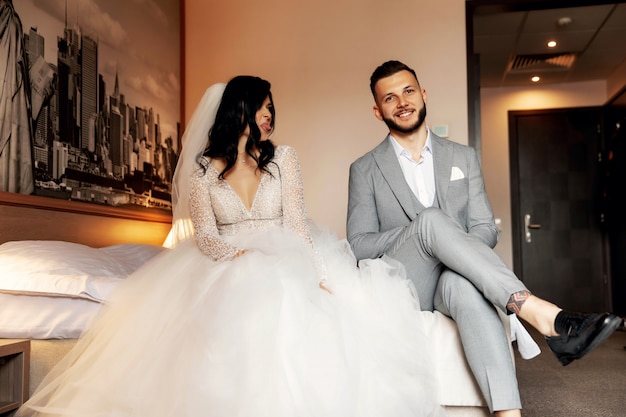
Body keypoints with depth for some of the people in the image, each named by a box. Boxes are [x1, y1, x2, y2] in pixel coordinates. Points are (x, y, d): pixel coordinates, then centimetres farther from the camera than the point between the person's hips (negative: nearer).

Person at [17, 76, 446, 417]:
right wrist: (242, 258, -26)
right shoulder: (203, 168, 6)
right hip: (225, 263, -1)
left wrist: (311, 272, -18)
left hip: (284, 257, 1)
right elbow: (205, 235, -4)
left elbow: (296, 221, 0)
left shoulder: (283, 157, 10)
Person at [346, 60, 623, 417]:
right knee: (431, 219, -33)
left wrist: (450, 249, -14)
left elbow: (487, 230, 10)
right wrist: (424, 229, -15)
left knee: (464, 284, -39)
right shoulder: (364, 170, 8)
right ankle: (541, 314, -40)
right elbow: (359, 244, -1)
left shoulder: (463, 157, 15)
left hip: (454, 278, 1)